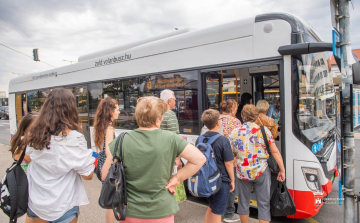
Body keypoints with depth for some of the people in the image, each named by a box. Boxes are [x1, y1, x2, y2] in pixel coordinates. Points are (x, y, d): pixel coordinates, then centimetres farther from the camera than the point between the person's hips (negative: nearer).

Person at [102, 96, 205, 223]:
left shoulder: (121, 141, -13)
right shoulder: (170, 139, -14)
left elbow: (105, 175, -8)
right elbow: (199, 159, -13)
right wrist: (177, 179, -6)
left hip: (130, 213, 2)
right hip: (162, 212, -1)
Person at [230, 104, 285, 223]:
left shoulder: (235, 132, 0)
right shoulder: (263, 130, -4)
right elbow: (275, 152, -5)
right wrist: (282, 170, 1)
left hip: (243, 172, 2)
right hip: (261, 171, -1)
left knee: (243, 202, 17)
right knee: (264, 203, 10)